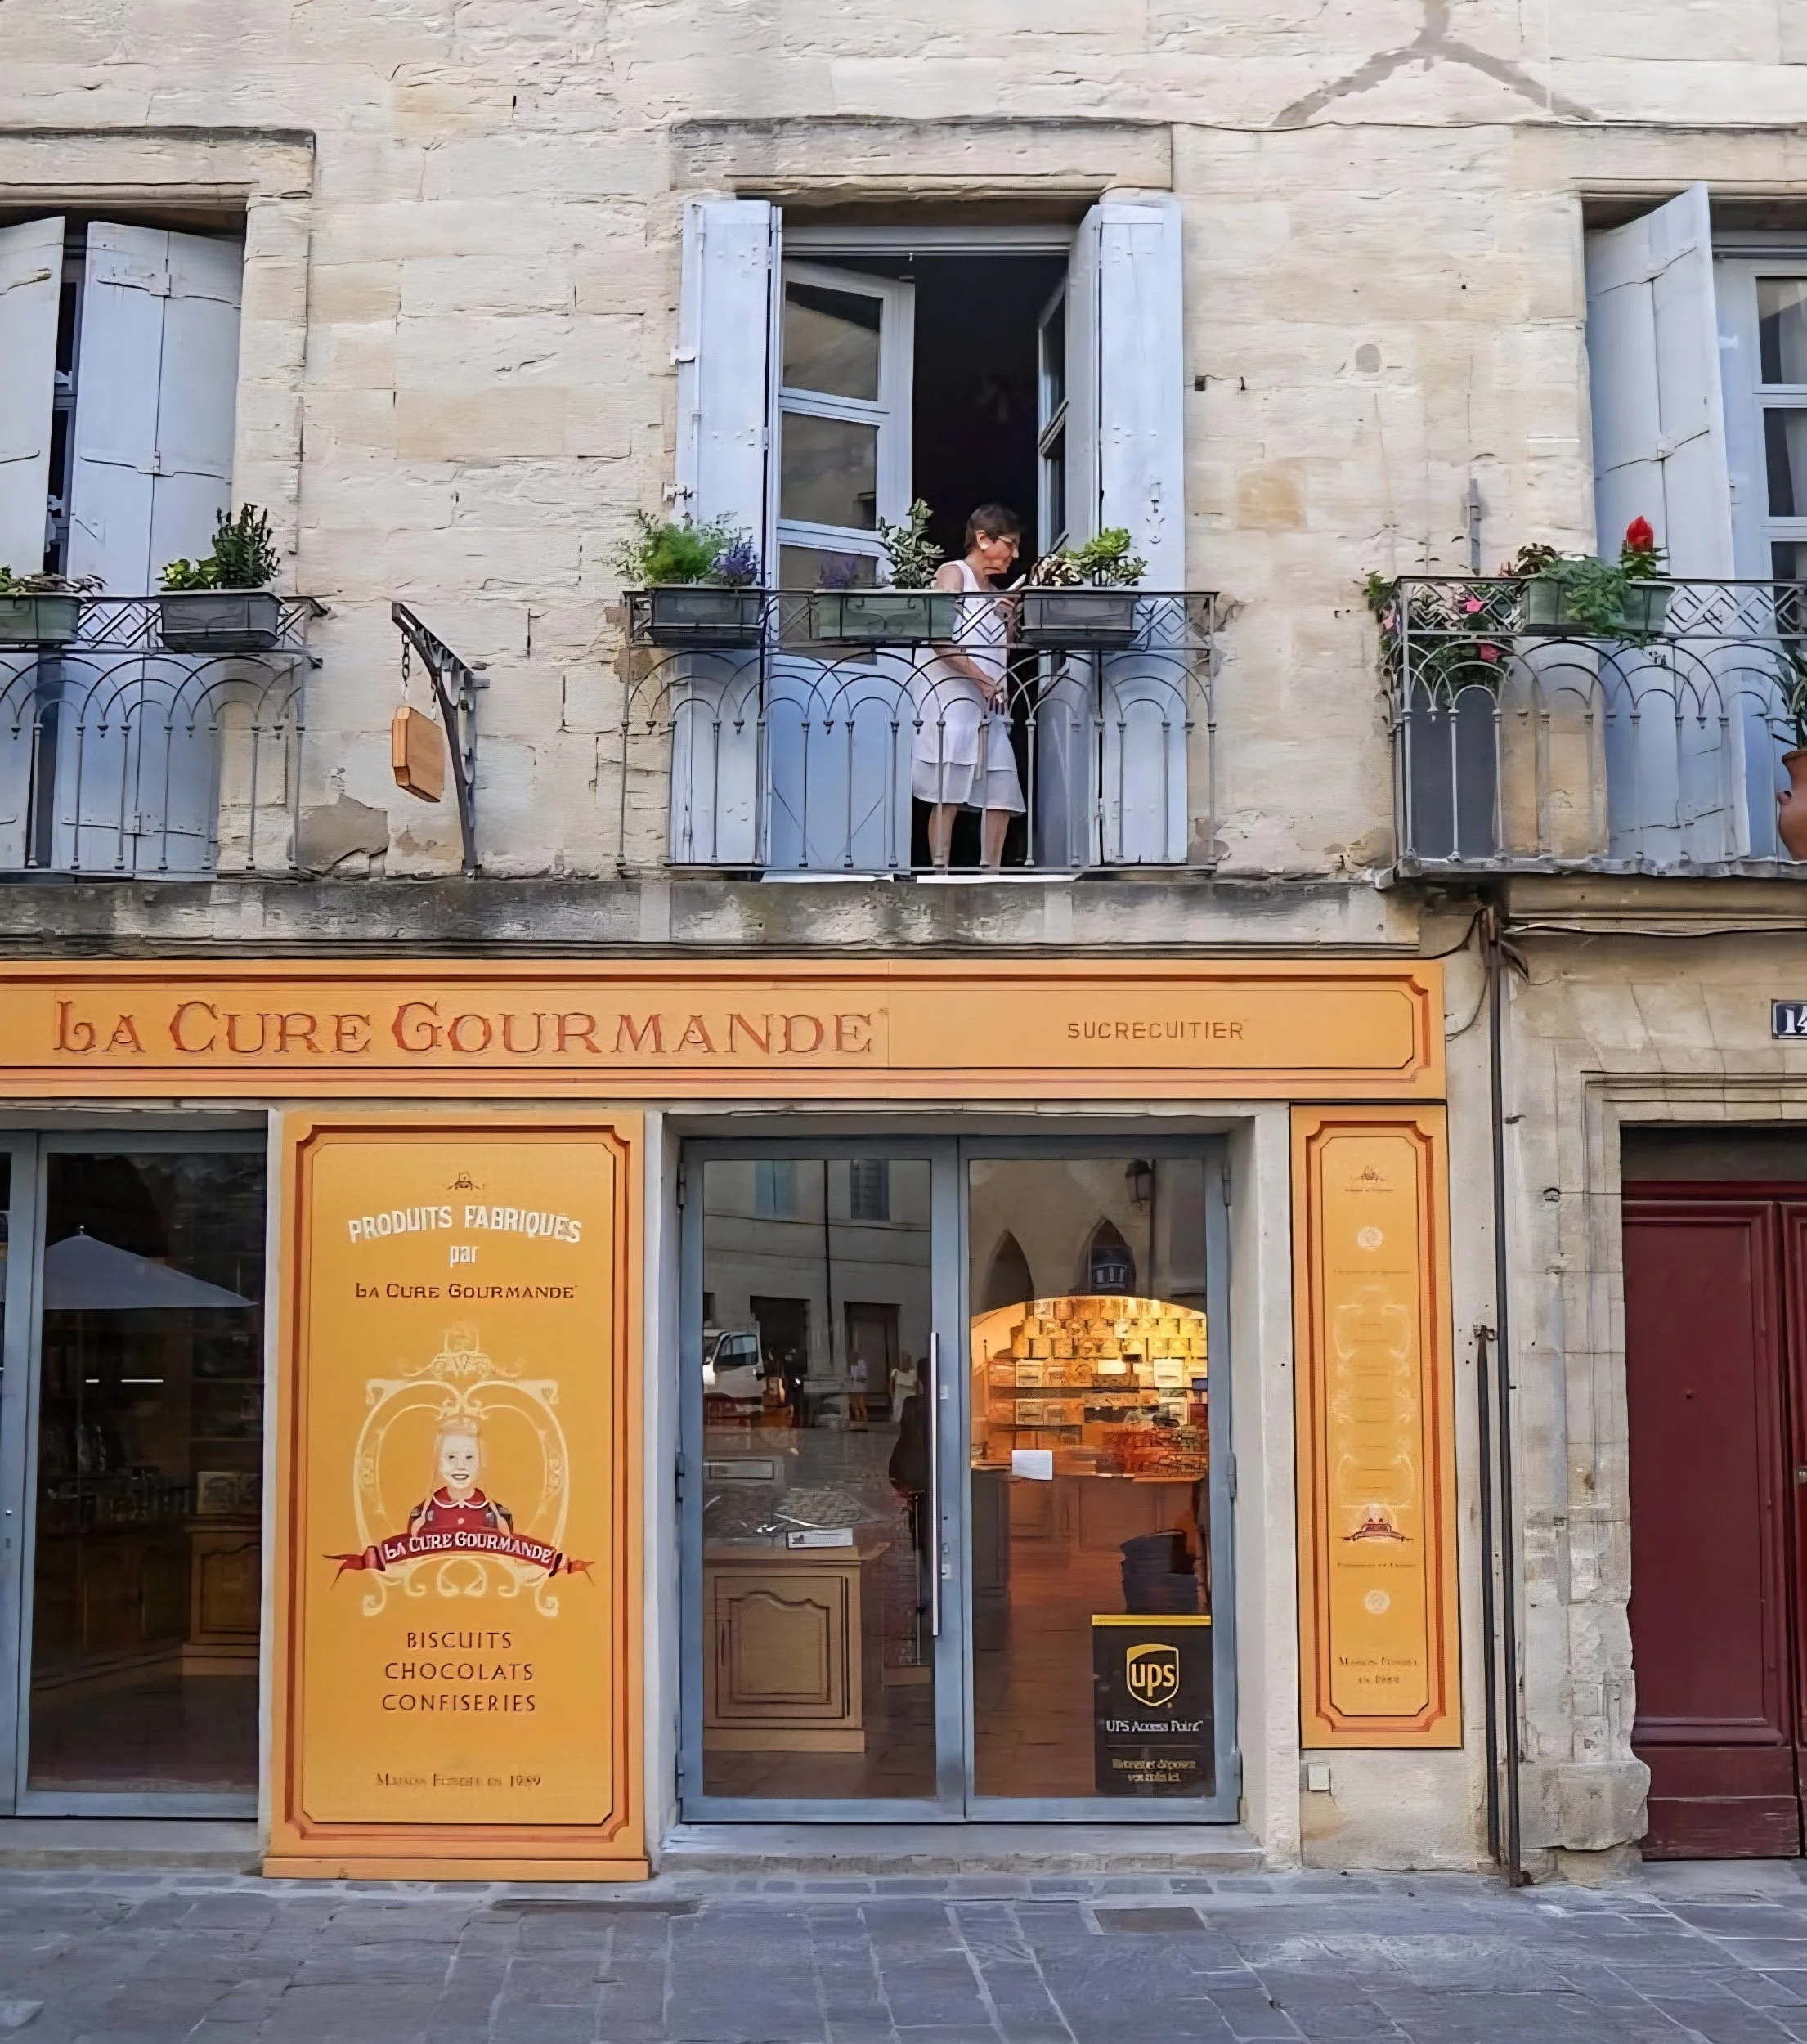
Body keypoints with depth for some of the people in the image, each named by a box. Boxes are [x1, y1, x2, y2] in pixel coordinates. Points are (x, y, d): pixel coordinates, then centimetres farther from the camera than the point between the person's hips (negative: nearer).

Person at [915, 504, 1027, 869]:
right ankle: (941, 872, -12)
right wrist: (983, 679, -17)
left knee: (1002, 795, -1)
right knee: (948, 795, -11)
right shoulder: (953, 573, 1)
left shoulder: (996, 594, 23)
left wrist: (1009, 619, 7)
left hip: (990, 706, 8)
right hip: (952, 696, -8)